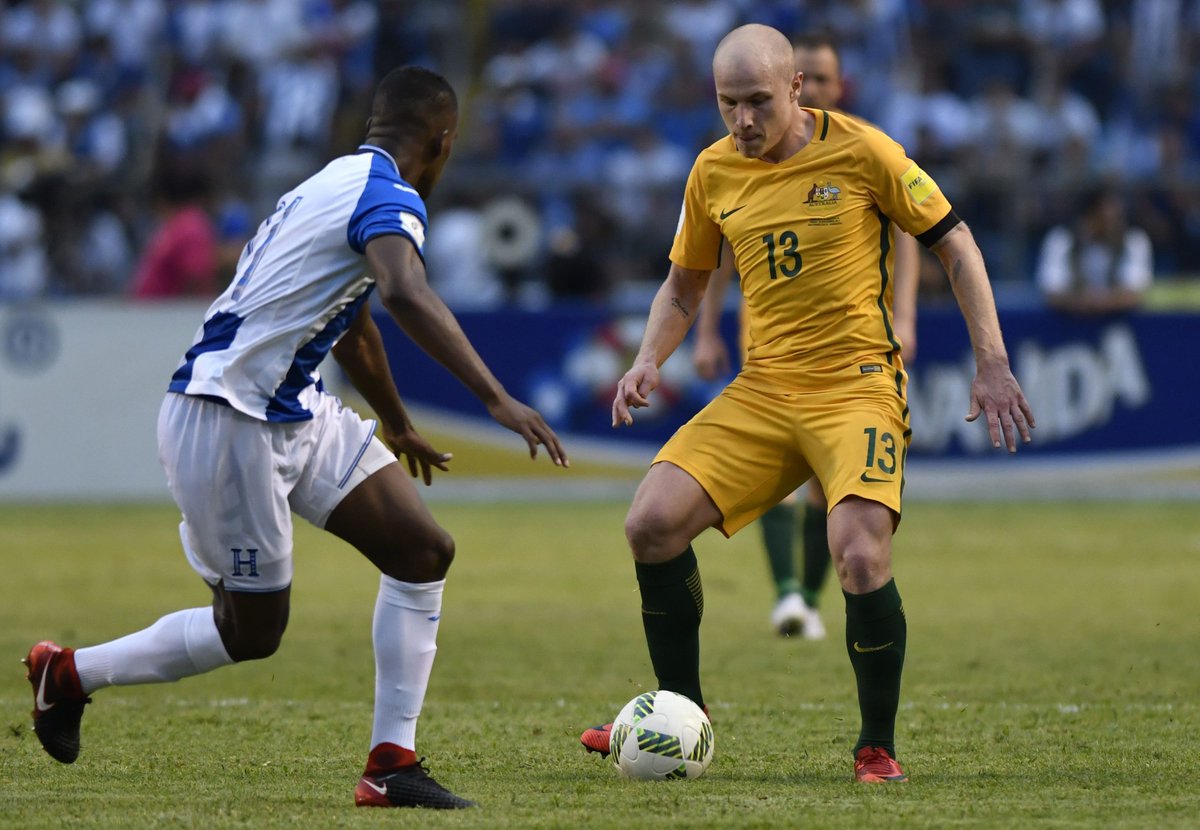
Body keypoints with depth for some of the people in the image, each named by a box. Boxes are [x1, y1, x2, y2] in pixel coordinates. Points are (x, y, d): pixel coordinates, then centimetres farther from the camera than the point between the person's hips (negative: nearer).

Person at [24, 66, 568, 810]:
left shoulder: (344, 182, 16)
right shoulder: (388, 198, -15)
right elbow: (407, 295, -37)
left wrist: (399, 427, 46)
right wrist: (497, 399, -43)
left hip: (294, 414, 10)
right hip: (227, 420, -10)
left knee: (424, 551, 1)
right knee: (252, 631, 1)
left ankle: (391, 766, 1)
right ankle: (69, 673, 19)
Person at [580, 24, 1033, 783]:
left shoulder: (860, 152, -8)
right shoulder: (714, 172, 6)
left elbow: (955, 244, -1)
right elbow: (684, 286, 20)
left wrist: (992, 365, -7)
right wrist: (649, 362, 1)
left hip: (859, 381, -5)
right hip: (762, 391, 5)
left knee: (860, 555, -26)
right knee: (652, 522, -11)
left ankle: (879, 748, -5)